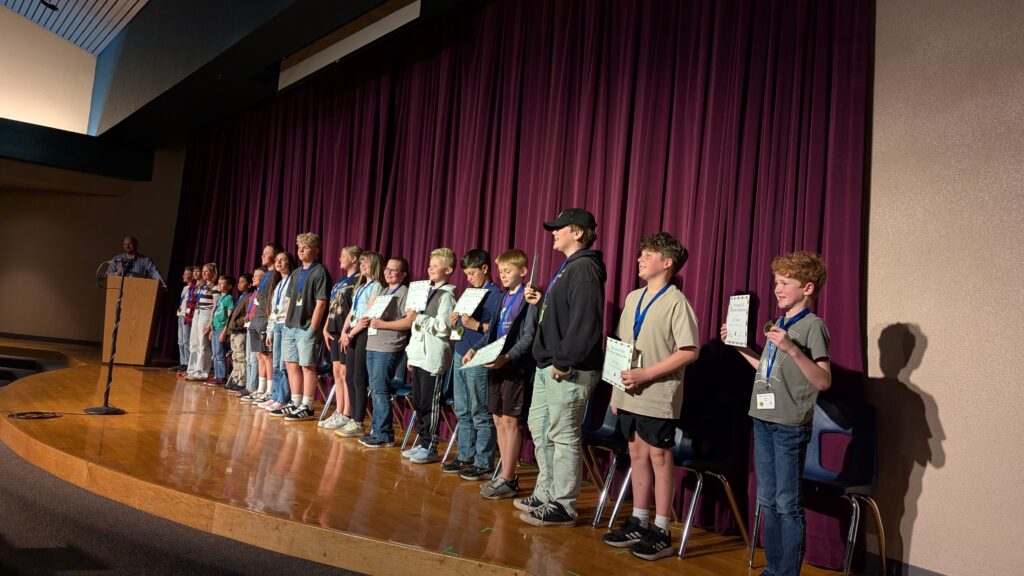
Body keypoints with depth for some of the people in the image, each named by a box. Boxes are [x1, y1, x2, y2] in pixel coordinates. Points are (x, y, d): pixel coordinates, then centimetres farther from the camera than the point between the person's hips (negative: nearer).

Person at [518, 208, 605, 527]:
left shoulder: (584, 269, -14)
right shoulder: (568, 267, 19)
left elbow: (584, 321, -24)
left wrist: (564, 361, -25)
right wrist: (540, 301, 11)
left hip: (567, 371, -11)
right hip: (548, 367, 11)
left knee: (563, 436, -3)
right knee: (540, 429, 18)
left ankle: (563, 507, 7)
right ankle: (545, 494, 30)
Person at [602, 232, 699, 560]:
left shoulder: (676, 302, -10)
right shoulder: (633, 298, 12)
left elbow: (689, 352, -17)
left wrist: (645, 374, -19)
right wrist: (616, 388, 11)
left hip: (658, 396, -6)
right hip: (630, 394, 7)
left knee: (659, 457, 2)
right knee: (637, 454, 13)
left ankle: (661, 533, 13)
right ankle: (638, 523, 26)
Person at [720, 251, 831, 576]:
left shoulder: (813, 326, -12)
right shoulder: (778, 324, 12)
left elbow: (823, 381, -20)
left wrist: (792, 348, -31)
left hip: (790, 427, -8)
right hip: (763, 421, 8)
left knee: (787, 504, 1)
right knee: (767, 500, 15)